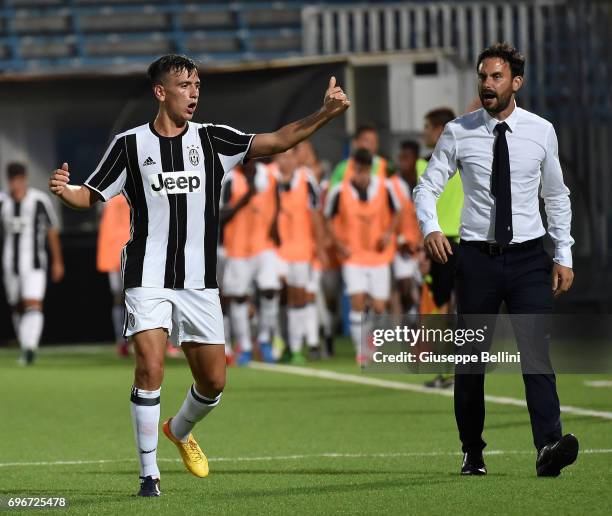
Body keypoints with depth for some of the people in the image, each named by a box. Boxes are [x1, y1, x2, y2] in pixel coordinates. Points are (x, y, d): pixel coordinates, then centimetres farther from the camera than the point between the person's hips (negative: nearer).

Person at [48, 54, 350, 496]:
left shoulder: (213, 139, 5)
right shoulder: (131, 144, 1)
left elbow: (277, 141, -2)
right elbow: (90, 196, 5)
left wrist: (325, 113, -14)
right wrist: (64, 190, -18)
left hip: (200, 283, 3)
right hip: (149, 279, -3)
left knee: (214, 381, 5)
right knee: (150, 367, -17)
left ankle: (180, 431, 38)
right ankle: (149, 473, -6)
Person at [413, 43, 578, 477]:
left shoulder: (541, 132, 3)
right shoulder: (458, 133, 0)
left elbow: (556, 196, 12)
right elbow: (427, 187, 2)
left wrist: (564, 255, 5)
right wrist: (430, 227, -19)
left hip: (529, 257, 0)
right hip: (477, 257, 0)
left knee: (536, 349, -14)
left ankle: (549, 447, -25)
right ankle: (473, 453, 17)